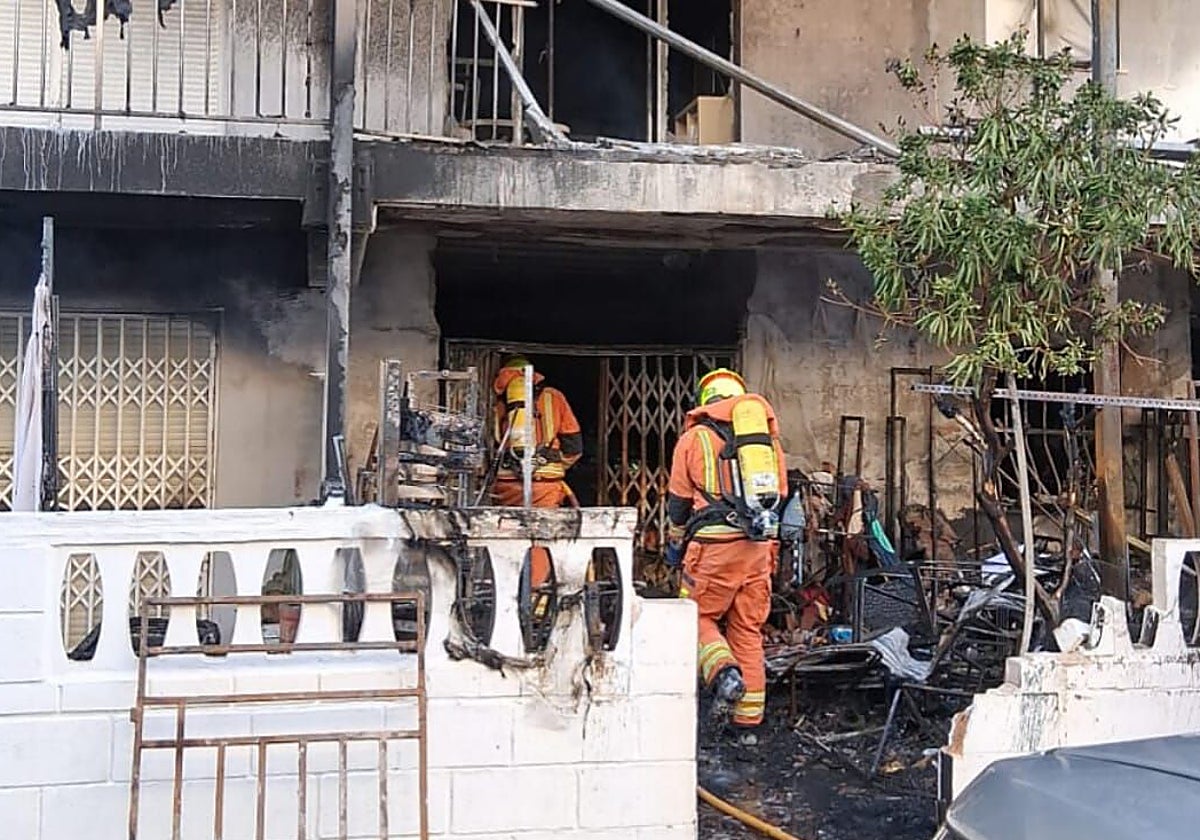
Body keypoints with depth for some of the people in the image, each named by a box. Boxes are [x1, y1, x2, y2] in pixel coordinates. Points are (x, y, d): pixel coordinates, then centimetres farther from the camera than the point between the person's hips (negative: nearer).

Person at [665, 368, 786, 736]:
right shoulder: (768, 433, 18)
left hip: (716, 544, -4)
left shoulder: (695, 436, 6)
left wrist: (674, 547, 24)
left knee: (698, 616, 10)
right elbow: (780, 496, 20)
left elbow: (678, 501, 10)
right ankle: (748, 723, 13)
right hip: (761, 544, 4)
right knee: (748, 629, 10)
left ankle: (725, 674, -16)